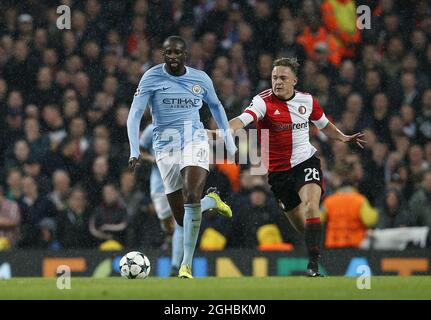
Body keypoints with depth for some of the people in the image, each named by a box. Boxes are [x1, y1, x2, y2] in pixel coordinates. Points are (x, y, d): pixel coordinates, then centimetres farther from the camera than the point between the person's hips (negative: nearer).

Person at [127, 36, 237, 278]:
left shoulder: (200, 79, 3)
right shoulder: (151, 78, -4)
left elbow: (216, 106, 21)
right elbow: (135, 115, -6)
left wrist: (230, 142, 21)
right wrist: (135, 151, -17)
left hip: (195, 141, 0)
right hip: (166, 147, 0)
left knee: (192, 197, -27)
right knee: (181, 218, 1)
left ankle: (187, 264, -22)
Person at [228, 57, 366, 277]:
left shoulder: (307, 101, 0)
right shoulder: (263, 101, -12)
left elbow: (323, 124, 21)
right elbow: (243, 120, -31)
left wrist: (343, 138, 9)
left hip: (306, 162, 0)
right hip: (278, 170, 0)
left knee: (311, 204, -25)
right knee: (301, 224, 6)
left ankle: (313, 264, -28)